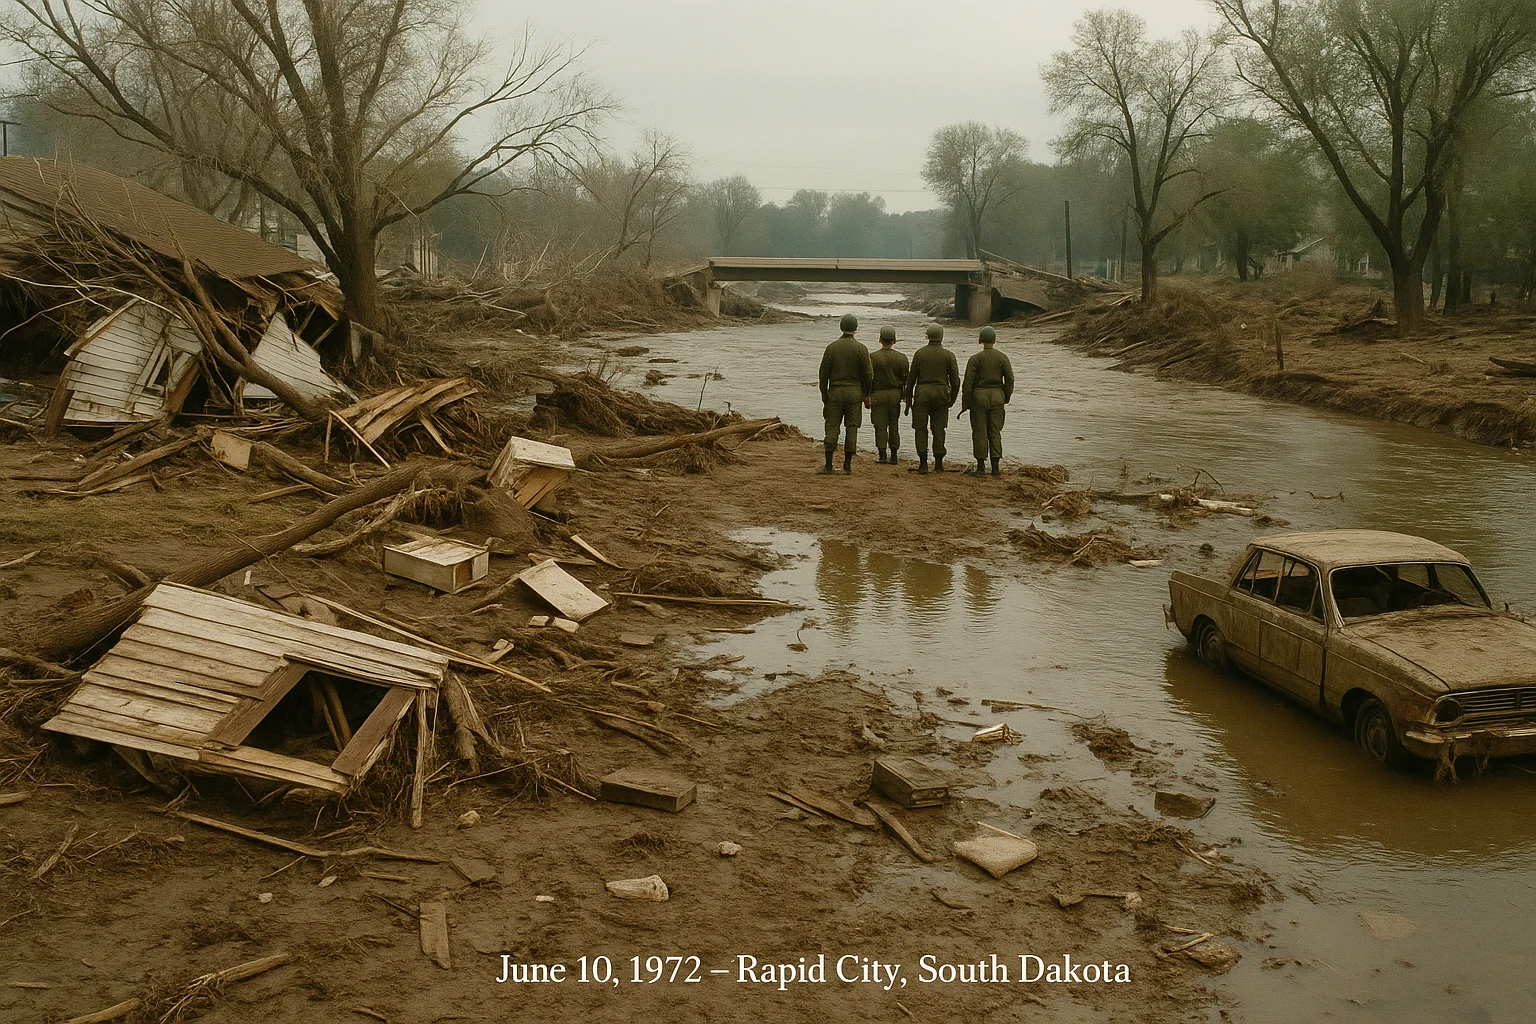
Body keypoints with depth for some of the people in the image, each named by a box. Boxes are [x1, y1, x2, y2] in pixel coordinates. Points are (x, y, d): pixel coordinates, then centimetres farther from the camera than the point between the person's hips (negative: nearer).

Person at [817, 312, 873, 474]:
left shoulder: (831, 347, -1)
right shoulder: (861, 349, -3)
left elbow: (824, 373, 0)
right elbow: (868, 374, -3)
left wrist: (824, 395, 7)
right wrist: (866, 395, 9)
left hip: (835, 392, 1)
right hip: (854, 393, 0)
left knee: (832, 428, 2)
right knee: (852, 428, 3)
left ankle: (828, 465, 0)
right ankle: (847, 465, 2)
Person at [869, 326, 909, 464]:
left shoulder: (873, 357, -6)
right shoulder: (901, 358, 0)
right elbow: (905, 379, -2)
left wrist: (867, 396, 1)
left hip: (878, 395, -2)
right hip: (895, 394, 2)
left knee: (880, 426, 1)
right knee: (894, 425, 10)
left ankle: (882, 455, -4)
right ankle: (894, 456, 12)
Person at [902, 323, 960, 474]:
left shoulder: (919, 353, 0)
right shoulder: (948, 355, 1)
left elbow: (911, 377, 1)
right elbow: (955, 379, 1)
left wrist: (908, 398, 8)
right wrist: (952, 398, 13)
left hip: (922, 393, -1)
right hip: (941, 393, 1)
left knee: (921, 429, 3)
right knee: (939, 429, 6)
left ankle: (923, 464, -3)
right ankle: (938, 464, 5)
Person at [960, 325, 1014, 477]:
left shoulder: (975, 359, -6)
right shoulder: (1002, 358, 1)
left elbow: (968, 383, -8)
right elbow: (1009, 380, 2)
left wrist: (965, 404, -2)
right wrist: (1005, 399, 14)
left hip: (979, 396, -3)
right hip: (997, 396, 3)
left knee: (979, 432, 2)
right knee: (995, 432, 8)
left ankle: (981, 467, 2)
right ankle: (996, 467, 6)